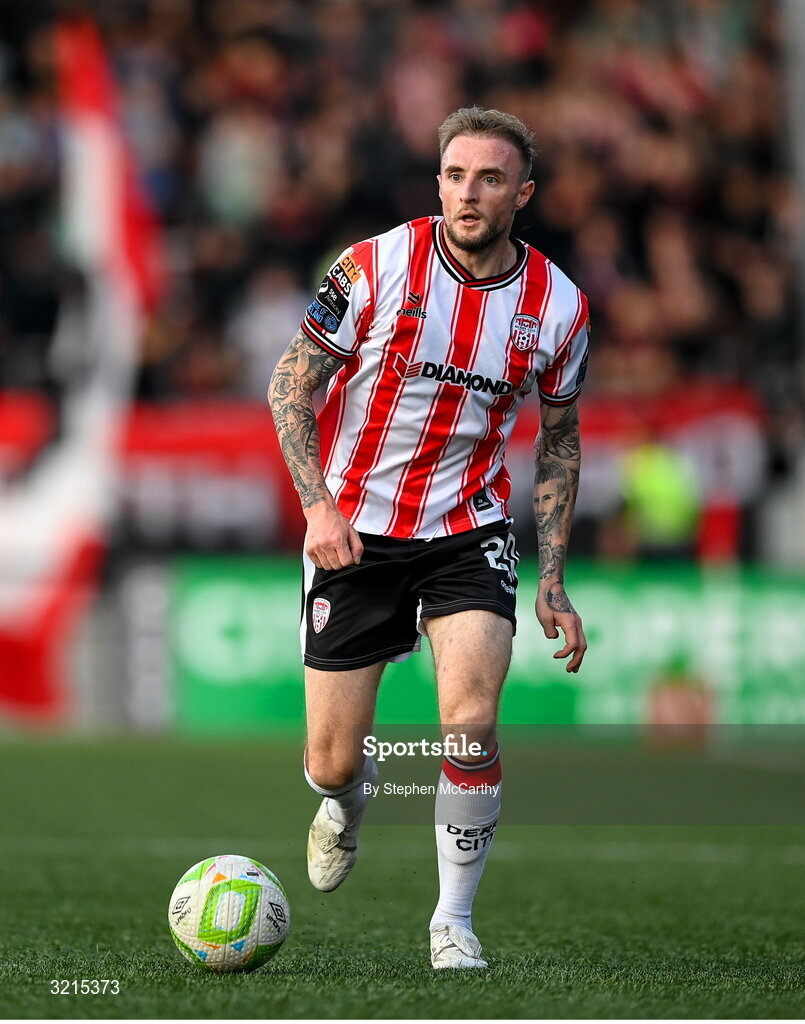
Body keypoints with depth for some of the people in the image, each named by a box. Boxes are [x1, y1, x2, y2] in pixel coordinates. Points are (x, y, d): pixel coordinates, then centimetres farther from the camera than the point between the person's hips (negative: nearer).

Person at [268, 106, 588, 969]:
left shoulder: (559, 306, -5)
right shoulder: (375, 267, -12)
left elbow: (559, 441, 9)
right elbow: (291, 383, -4)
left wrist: (552, 581, 5)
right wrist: (318, 503, -17)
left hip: (469, 527, 1)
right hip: (353, 532, -1)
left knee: (469, 723, -22)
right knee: (332, 763, 1)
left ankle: (454, 920, -1)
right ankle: (347, 801, 41)